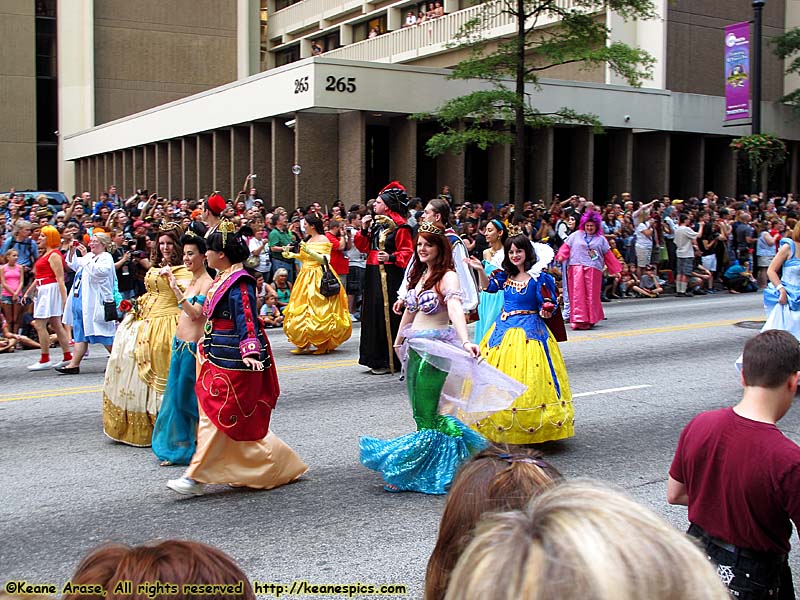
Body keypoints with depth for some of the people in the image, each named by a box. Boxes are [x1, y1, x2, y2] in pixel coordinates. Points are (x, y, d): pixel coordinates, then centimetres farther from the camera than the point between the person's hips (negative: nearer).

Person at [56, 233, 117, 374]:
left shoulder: (106, 258, -7)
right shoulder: (89, 256, 18)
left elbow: (97, 271, -23)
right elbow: (72, 264, 23)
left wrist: (86, 256, -20)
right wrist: (72, 251, 8)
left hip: (95, 302, -9)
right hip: (79, 300, 9)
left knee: (104, 334, -3)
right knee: (80, 334, 8)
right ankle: (74, 365, 10)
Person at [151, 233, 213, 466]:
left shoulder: (207, 283, -13)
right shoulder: (191, 281, 13)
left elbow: (196, 313, -25)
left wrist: (176, 290, -28)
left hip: (192, 346, -9)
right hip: (179, 343, 9)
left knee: (187, 398, -1)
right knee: (175, 396, 11)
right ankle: (177, 449, 22)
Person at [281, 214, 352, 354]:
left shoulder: (323, 240, -8)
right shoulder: (308, 240, 14)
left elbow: (324, 260, -17)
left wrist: (309, 250, -26)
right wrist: (292, 255, 14)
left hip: (318, 278, -8)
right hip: (306, 277, 8)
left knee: (317, 311, -7)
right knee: (303, 310, 5)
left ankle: (324, 345, 2)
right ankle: (305, 344, 9)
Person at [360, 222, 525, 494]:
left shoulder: (447, 276, -10)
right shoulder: (419, 275, 14)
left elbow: (455, 308, -28)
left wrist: (465, 341, -42)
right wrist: (398, 342, 32)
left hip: (435, 349, -8)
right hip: (414, 348, 8)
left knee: (425, 415, -3)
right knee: (422, 413, 13)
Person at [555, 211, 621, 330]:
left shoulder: (601, 239, 14)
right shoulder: (576, 235, 12)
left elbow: (608, 255, 15)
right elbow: (566, 246, 8)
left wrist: (615, 270, 14)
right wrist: (561, 256, -11)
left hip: (594, 270, 1)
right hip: (577, 269, -1)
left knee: (591, 295, 0)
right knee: (577, 294, -7)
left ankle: (590, 320, 7)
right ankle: (577, 320, -9)